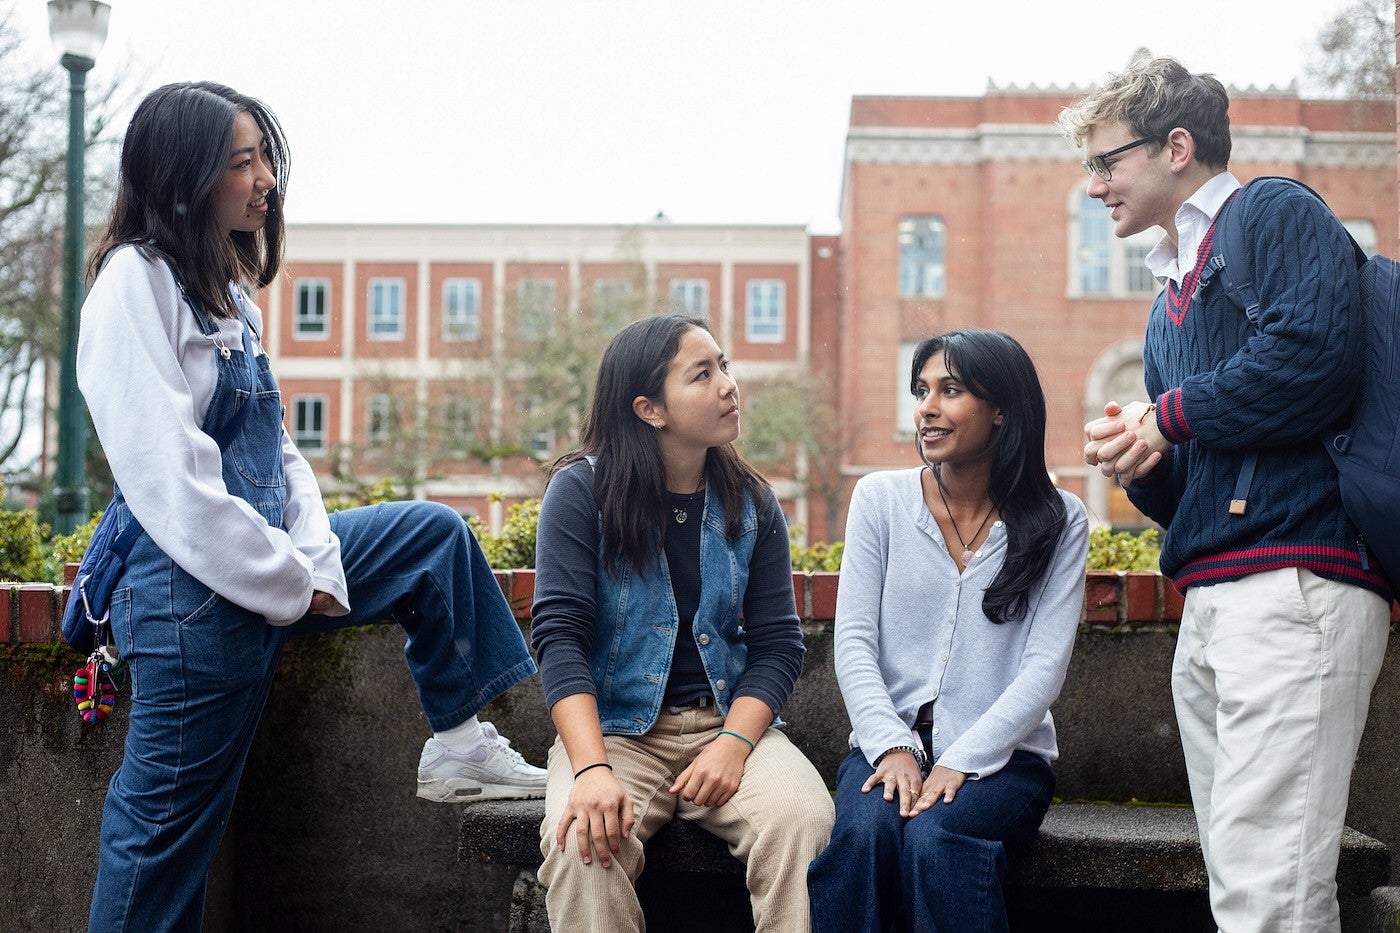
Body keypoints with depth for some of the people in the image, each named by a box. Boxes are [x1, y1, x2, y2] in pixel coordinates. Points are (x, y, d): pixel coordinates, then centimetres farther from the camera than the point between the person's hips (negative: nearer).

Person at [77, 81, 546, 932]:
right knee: (166, 830, -1)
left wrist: (316, 561, -3)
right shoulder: (137, 282, -13)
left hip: (268, 569, 9)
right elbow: (169, 477, -21)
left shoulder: (227, 293, 14)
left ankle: (459, 744, 14)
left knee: (436, 534, 14)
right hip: (193, 591, -9)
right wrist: (290, 584, -15)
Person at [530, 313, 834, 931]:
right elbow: (560, 633, -11)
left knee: (803, 819, -29)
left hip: (730, 720, 2)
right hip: (614, 727, -2)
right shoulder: (582, 491, -4)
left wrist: (734, 743, -16)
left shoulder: (750, 504, 7)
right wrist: (592, 769, -25)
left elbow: (777, 643, 4)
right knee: (582, 844, -33)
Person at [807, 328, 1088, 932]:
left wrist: (960, 762, -17)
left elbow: (1045, 667, -5)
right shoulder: (879, 498, 6)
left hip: (1000, 755, -1)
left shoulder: (1057, 521, 2)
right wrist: (892, 747, -15)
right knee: (863, 832, -31)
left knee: (933, 835, -33)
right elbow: (853, 640, 1)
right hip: (888, 741, 1)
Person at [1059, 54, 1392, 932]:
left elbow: (1316, 354, -18)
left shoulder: (1278, 216, 3)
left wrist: (1169, 417, -4)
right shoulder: (1172, 299, 28)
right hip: (1209, 607, 9)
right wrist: (1140, 461, 4)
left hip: (1296, 582, -9)